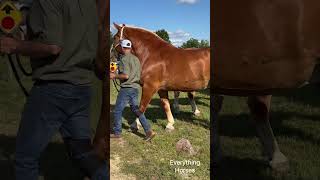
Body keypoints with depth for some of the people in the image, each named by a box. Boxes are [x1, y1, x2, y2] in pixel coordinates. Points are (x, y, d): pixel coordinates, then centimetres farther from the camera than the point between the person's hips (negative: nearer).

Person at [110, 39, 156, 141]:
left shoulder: (124, 59, -14)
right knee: (136, 109, 12)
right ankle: (148, 130, 5)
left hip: (126, 88, -8)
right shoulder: (136, 59, 12)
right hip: (135, 87, 8)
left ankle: (117, 133, 16)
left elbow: (126, 76, -24)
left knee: (117, 110, 6)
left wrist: (115, 76, -9)